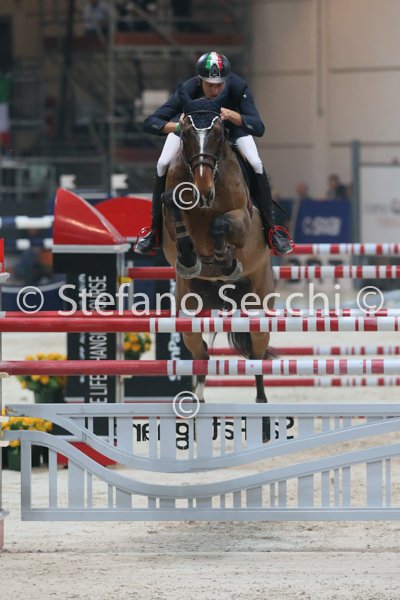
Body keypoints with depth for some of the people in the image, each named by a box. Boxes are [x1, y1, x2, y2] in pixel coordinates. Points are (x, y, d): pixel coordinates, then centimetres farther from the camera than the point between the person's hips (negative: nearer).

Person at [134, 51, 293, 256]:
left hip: (232, 122, 0)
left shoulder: (238, 87, -37)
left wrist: (232, 116, -58)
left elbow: (259, 128, -41)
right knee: (163, 165, -16)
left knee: (256, 165, -17)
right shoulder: (187, 91, -38)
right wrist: (177, 126, -58)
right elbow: (150, 123, -39)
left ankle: (271, 229, -2)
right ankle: (155, 230, 0)